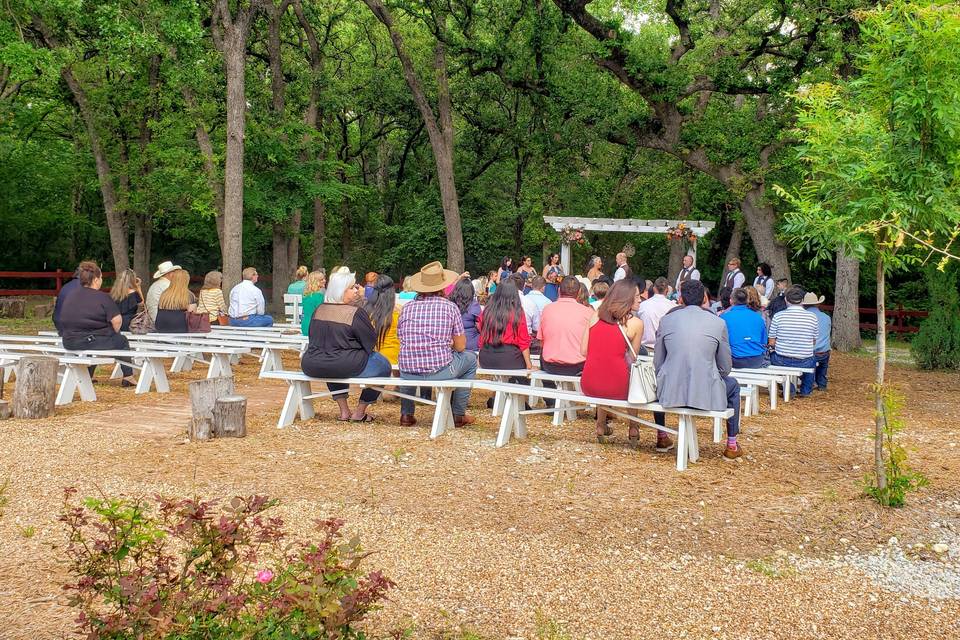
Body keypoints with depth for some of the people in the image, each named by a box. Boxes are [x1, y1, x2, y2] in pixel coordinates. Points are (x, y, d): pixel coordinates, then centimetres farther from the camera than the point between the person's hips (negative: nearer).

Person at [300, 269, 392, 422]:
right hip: (344, 367, -6)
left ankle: (344, 411, 35)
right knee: (383, 366, 14)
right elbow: (371, 342, -6)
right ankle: (359, 413, 21)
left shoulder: (318, 310, 6)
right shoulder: (356, 313, -11)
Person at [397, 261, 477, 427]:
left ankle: (406, 414, 33)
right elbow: (460, 346, 2)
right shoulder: (450, 307, -2)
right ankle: (458, 415, 26)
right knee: (470, 358, 25)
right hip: (440, 372, -3)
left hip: (408, 375, 3)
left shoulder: (407, 307, 5)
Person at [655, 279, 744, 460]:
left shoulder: (666, 320, 4)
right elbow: (725, 368, 5)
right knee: (733, 386, 32)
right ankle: (731, 446, 35)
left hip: (670, 393, 1)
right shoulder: (718, 323, 0)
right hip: (706, 394, -1)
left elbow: (657, 363, 9)